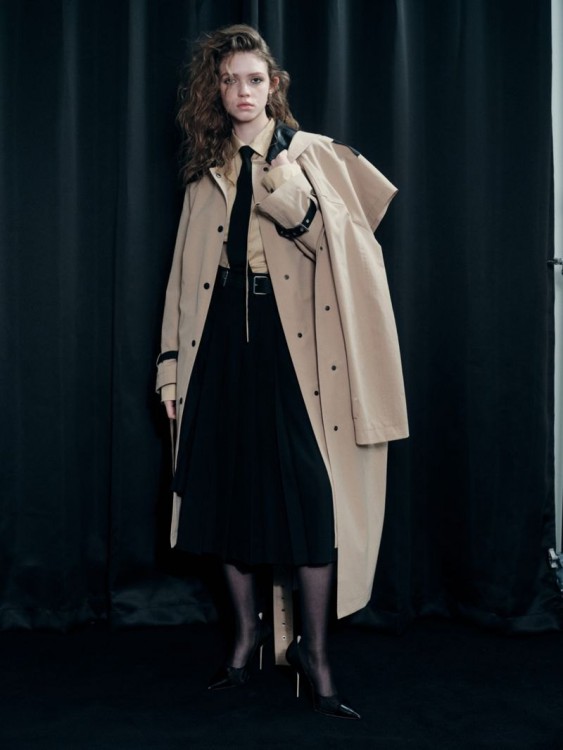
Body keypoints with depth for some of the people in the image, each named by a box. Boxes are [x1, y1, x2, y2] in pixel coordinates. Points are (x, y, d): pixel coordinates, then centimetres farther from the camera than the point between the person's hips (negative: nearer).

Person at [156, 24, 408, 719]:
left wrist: (300, 212, -18)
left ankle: (313, 650, 7)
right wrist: (172, 360, 9)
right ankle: (247, 630, 26)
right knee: (228, 487, 6)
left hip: (293, 344, -3)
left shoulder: (314, 156, 6)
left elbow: (348, 255, -1)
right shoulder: (206, 172, 15)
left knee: (311, 494, -8)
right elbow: (185, 272, 14)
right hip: (222, 344, 3)